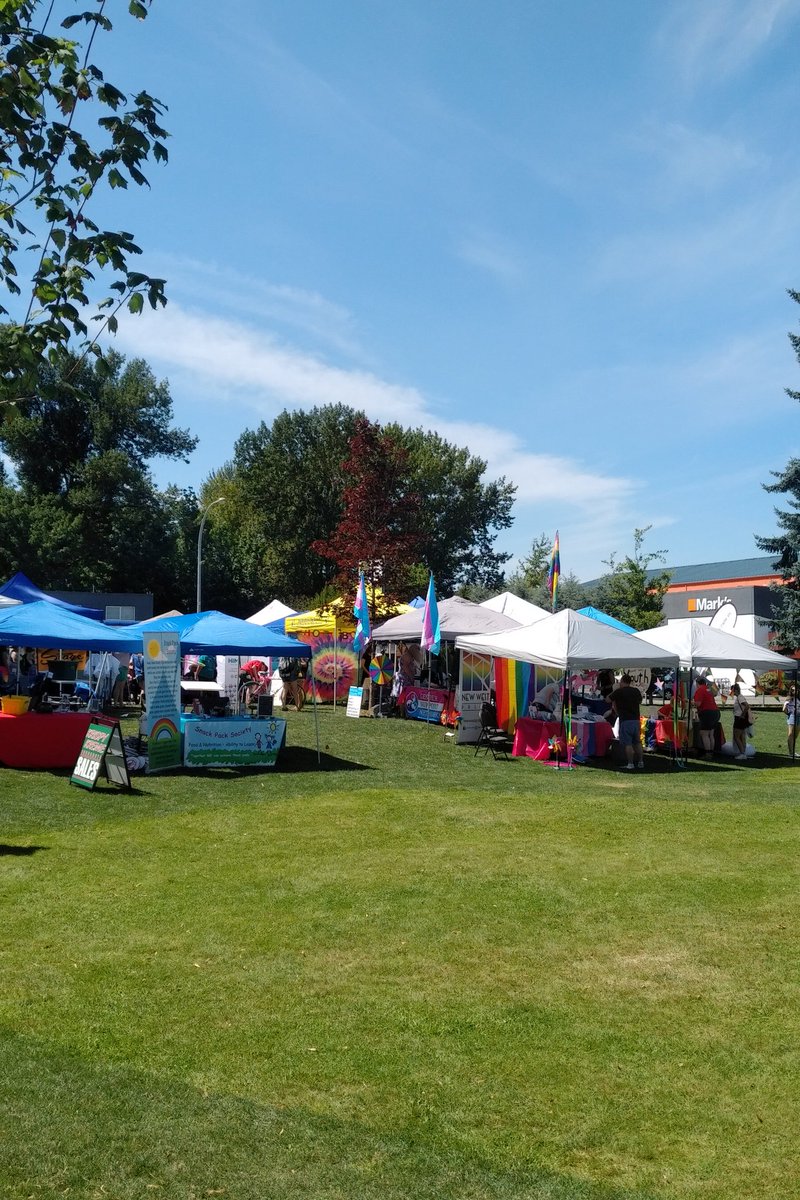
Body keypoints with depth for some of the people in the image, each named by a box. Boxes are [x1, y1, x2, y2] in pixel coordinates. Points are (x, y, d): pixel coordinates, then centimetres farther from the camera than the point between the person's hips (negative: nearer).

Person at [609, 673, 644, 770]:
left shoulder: (619, 692, -9)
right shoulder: (636, 691, 8)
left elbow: (608, 699, 4)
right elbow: (640, 701, 26)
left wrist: (614, 690, 17)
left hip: (625, 720, -6)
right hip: (636, 719, 6)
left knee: (627, 743, -3)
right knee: (637, 742, 14)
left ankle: (630, 764, -5)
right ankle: (640, 762, 16)